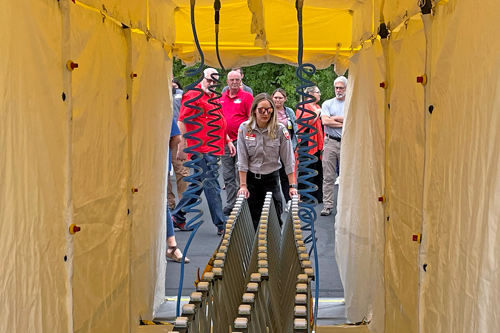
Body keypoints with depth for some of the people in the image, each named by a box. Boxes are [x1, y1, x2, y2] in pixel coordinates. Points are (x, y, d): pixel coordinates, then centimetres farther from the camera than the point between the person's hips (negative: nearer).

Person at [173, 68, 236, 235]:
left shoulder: (213, 98, 21)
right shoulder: (193, 95, -7)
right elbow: (182, 122, -12)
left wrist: (228, 141, 25)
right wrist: (182, 148, -16)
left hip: (212, 149, 9)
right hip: (201, 149, -9)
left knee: (198, 184, 14)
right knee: (211, 186, -7)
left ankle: (177, 217, 25)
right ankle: (221, 225, -2)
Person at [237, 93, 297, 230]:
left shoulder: (280, 129, -9)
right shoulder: (244, 128, -7)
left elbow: (289, 160, -8)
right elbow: (242, 160, -6)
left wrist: (292, 185, -11)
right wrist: (243, 185, -10)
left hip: (272, 178, -1)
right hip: (251, 178, 1)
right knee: (252, 222, 5)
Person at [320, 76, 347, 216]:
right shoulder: (327, 104, 11)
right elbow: (325, 121, -5)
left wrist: (334, 118, -4)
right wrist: (343, 123, -5)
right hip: (330, 142, 0)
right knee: (328, 176, -1)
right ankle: (327, 205, 3)